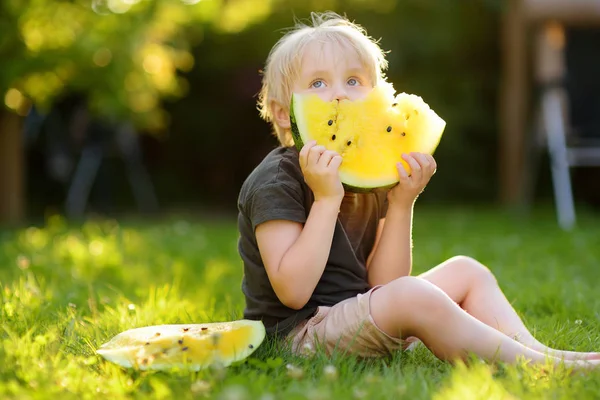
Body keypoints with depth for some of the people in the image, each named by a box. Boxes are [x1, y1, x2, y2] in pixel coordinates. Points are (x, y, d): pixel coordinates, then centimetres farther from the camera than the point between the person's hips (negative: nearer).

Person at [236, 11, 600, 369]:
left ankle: (535, 350, -7)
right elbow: (293, 292, -25)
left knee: (466, 271, 11)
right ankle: (536, 366, -22)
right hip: (298, 335, -9)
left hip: (358, 320, 9)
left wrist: (401, 206, -9)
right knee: (413, 296, -31)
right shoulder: (275, 181, -14)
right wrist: (326, 200, -25)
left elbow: (382, 283, 2)